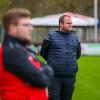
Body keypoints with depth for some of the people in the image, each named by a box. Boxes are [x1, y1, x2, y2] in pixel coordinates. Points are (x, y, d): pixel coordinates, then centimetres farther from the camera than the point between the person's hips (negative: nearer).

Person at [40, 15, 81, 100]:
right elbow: (43, 52, 8)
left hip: (70, 77, 3)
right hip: (54, 77, -3)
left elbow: (78, 53, 23)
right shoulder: (51, 36, -2)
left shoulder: (75, 37, 9)